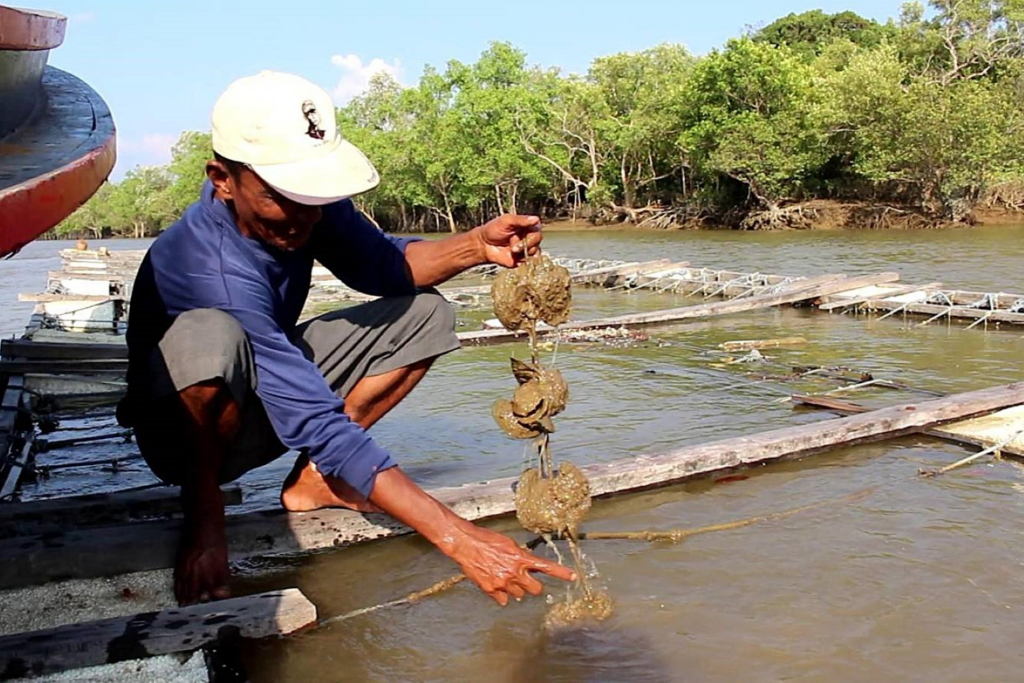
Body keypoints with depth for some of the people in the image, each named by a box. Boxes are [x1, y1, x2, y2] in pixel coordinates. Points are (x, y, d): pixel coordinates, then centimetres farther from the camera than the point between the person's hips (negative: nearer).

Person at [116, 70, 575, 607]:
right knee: (209, 335, -40)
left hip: (280, 391, 7)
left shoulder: (304, 201, -15)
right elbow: (321, 426, -38)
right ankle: (202, 508, -12)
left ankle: (311, 480, -4)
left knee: (424, 312, -5)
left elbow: (381, 265, -1)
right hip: (187, 427, -7)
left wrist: (478, 246, -23)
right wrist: (459, 540, -41)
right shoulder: (212, 270, -35)